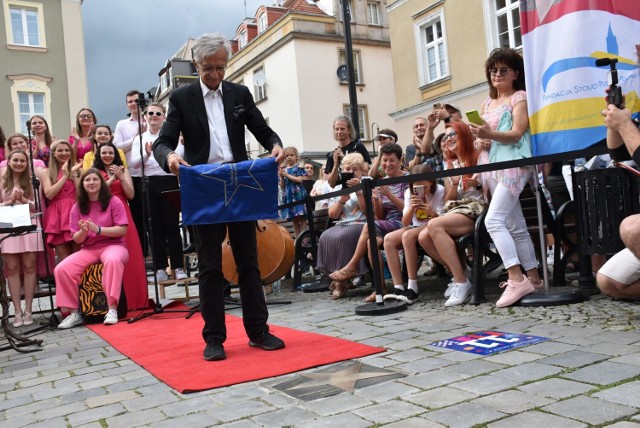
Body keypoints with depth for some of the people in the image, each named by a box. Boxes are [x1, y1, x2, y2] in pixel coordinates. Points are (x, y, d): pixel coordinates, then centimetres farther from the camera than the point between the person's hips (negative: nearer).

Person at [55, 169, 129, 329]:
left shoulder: (113, 202, 0)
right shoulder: (78, 207, 9)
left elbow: (122, 230, -7)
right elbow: (77, 240, 8)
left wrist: (98, 229, -19)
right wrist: (83, 231, -15)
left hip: (113, 245, -4)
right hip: (88, 249, 4)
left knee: (112, 260, -40)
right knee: (61, 269, -21)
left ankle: (112, 309, -34)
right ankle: (74, 313, -10)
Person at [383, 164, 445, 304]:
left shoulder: (439, 191, -9)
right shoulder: (409, 193, 2)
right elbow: (405, 223, -2)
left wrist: (432, 213, -34)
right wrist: (411, 207, -21)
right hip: (415, 227, 5)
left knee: (408, 236, -34)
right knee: (388, 239, -22)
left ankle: (412, 288, -32)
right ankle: (398, 288, -26)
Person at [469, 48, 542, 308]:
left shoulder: (520, 97, 1)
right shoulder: (486, 104, 21)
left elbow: (517, 133, -12)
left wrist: (490, 135, -29)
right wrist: (481, 143, -1)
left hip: (513, 164, -7)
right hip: (493, 167, 7)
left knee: (493, 220, -22)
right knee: (516, 227, 8)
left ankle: (516, 279, -24)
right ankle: (533, 278, 14)